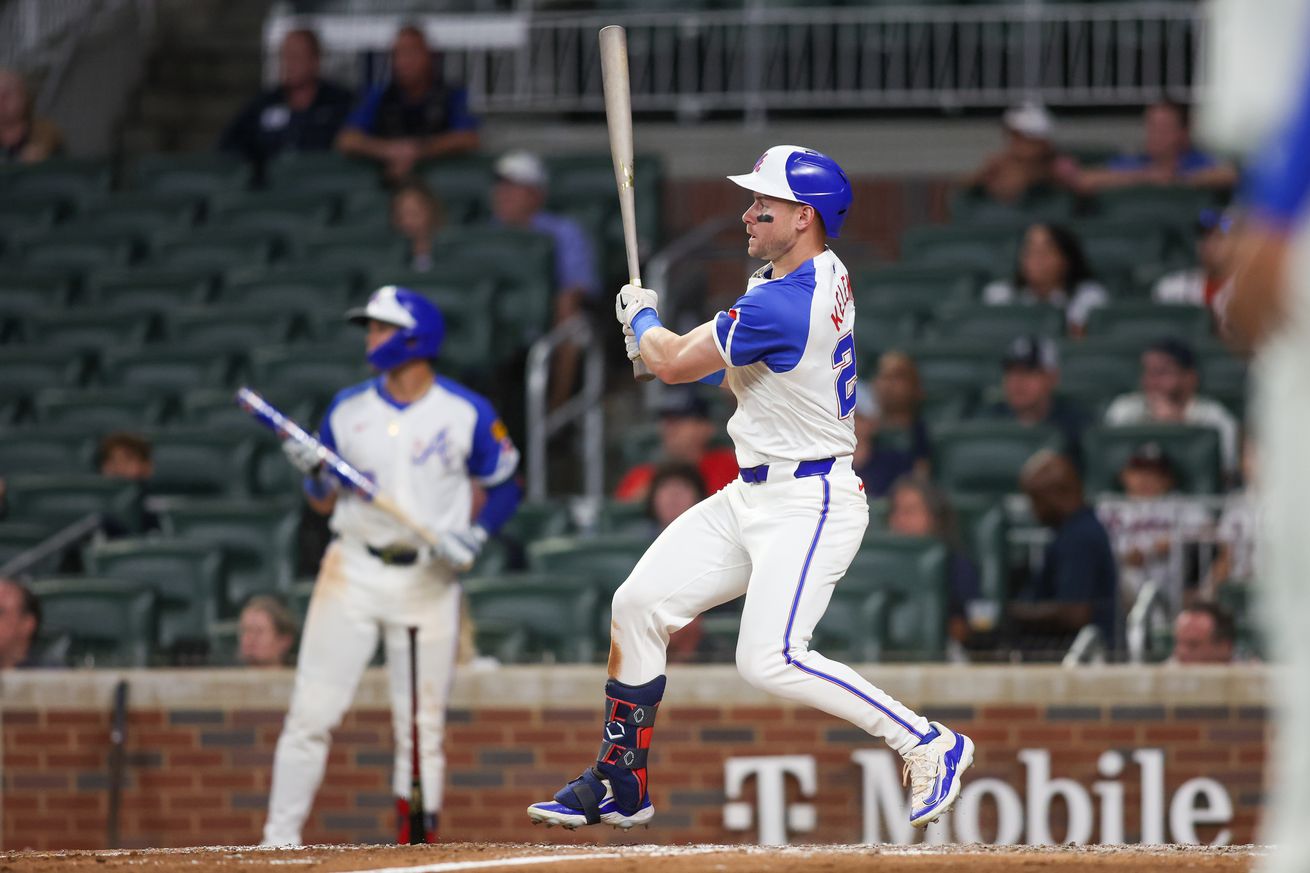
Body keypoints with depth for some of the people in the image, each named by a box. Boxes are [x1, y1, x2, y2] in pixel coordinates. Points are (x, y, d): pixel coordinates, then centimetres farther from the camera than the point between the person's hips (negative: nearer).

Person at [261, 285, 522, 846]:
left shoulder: (467, 414, -1)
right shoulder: (348, 410, 5)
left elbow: (504, 487, 6)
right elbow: (324, 502, 11)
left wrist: (475, 535, -11)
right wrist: (311, 470, -10)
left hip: (429, 581, -1)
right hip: (353, 572, 1)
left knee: (422, 726, 2)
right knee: (311, 711, -5)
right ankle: (280, 838, -2)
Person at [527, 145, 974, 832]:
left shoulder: (782, 305, -24)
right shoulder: (824, 276, 7)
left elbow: (673, 364, -14)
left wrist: (642, 317, 7)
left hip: (807, 504, -10)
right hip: (752, 496, 10)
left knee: (770, 660, -21)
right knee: (639, 602, 6)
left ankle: (928, 744, -10)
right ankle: (620, 785, 15)